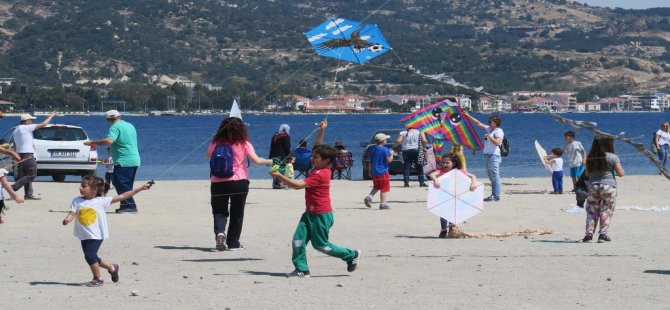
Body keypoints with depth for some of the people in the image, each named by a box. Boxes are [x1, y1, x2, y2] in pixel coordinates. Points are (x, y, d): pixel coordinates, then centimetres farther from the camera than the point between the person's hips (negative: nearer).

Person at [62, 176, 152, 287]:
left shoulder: (101, 201, -8)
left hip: (96, 235, -5)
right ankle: (112, 267, 37)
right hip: (84, 235, 5)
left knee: (89, 255, -18)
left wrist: (141, 188, -6)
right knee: (92, 257, 14)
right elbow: (72, 213, -8)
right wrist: (67, 219, -33)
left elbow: (122, 197, -5)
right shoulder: (77, 201, 1)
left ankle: (97, 279, 1)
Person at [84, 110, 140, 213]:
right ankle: (126, 205, 18)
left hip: (123, 161, -9)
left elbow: (109, 141, -28)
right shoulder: (130, 125, 17)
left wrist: (92, 142, -21)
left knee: (121, 184, -6)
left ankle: (130, 206, -11)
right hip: (134, 160, 9)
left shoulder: (115, 127, -12)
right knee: (126, 185, 16)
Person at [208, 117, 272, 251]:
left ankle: (219, 232, -19)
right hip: (239, 182, -1)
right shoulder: (243, 144, -5)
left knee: (219, 211, 10)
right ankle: (233, 243, 12)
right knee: (237, 214, 10)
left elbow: (208, 155, 18)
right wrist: (269, 162, 4)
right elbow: (256, 160, -10)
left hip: (218, 182, 1)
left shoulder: (216, 143, 1)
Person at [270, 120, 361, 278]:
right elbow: (318, 147, 19)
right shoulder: (319, 168, 5)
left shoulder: (320, 175, -22)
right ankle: (302, 269, 1)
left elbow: (298, 185, -28)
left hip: (321, 215, -9)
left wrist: (280, 176, -28)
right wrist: (321, 131, 13)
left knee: (321, 245, 4)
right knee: (298, 240, -3)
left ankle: (352, 255, 18)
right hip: (310, 213, 9)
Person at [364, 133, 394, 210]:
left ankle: (369, 197, 2)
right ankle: (383, 204, 1)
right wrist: (391, 154, 1)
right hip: (383, 172, -7)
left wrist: (370, 171, 17)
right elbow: (389, 160, -16)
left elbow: (370, 161, 11)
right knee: (385, 188, 3)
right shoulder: (385, 149, -14)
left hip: (374, 172, 7)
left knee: (376, 187, 23)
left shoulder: (372, 149, 7)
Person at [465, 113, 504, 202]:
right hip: (488, 155, 10)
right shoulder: (489, 129, 18)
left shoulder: (498, 131, -8)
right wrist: (468, 116, 23)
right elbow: (478, 123, 24)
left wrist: (489, 136, -19)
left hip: (494, 155, -10)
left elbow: (497, 142, -22)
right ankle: (493, 195, 14)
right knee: (491, 176, 10)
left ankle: (496, 196, -9)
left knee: (495, 176, -9)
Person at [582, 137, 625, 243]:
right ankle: (603, 234, -1)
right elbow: (621, 173, -7)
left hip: (593, 186, 3)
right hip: (608, 186, -3)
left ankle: (589, 234, 0)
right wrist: (619, 166, 12)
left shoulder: (590, 158, 4)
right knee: (606, 211, 3)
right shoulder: (612, 157, -8)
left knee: (591, 211, 8)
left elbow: (587, 173, 13)